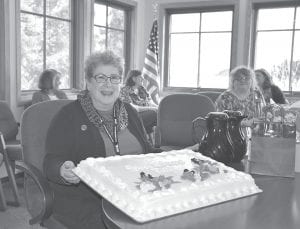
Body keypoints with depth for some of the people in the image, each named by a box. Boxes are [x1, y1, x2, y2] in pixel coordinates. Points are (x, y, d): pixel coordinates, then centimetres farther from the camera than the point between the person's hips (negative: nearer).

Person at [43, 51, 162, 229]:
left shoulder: (130, 112, 17)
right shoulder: (69, 116, 1)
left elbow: (146, 151, 23)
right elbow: (52, 162, -4)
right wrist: (63, 171, -28)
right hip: (86, 201, -5)